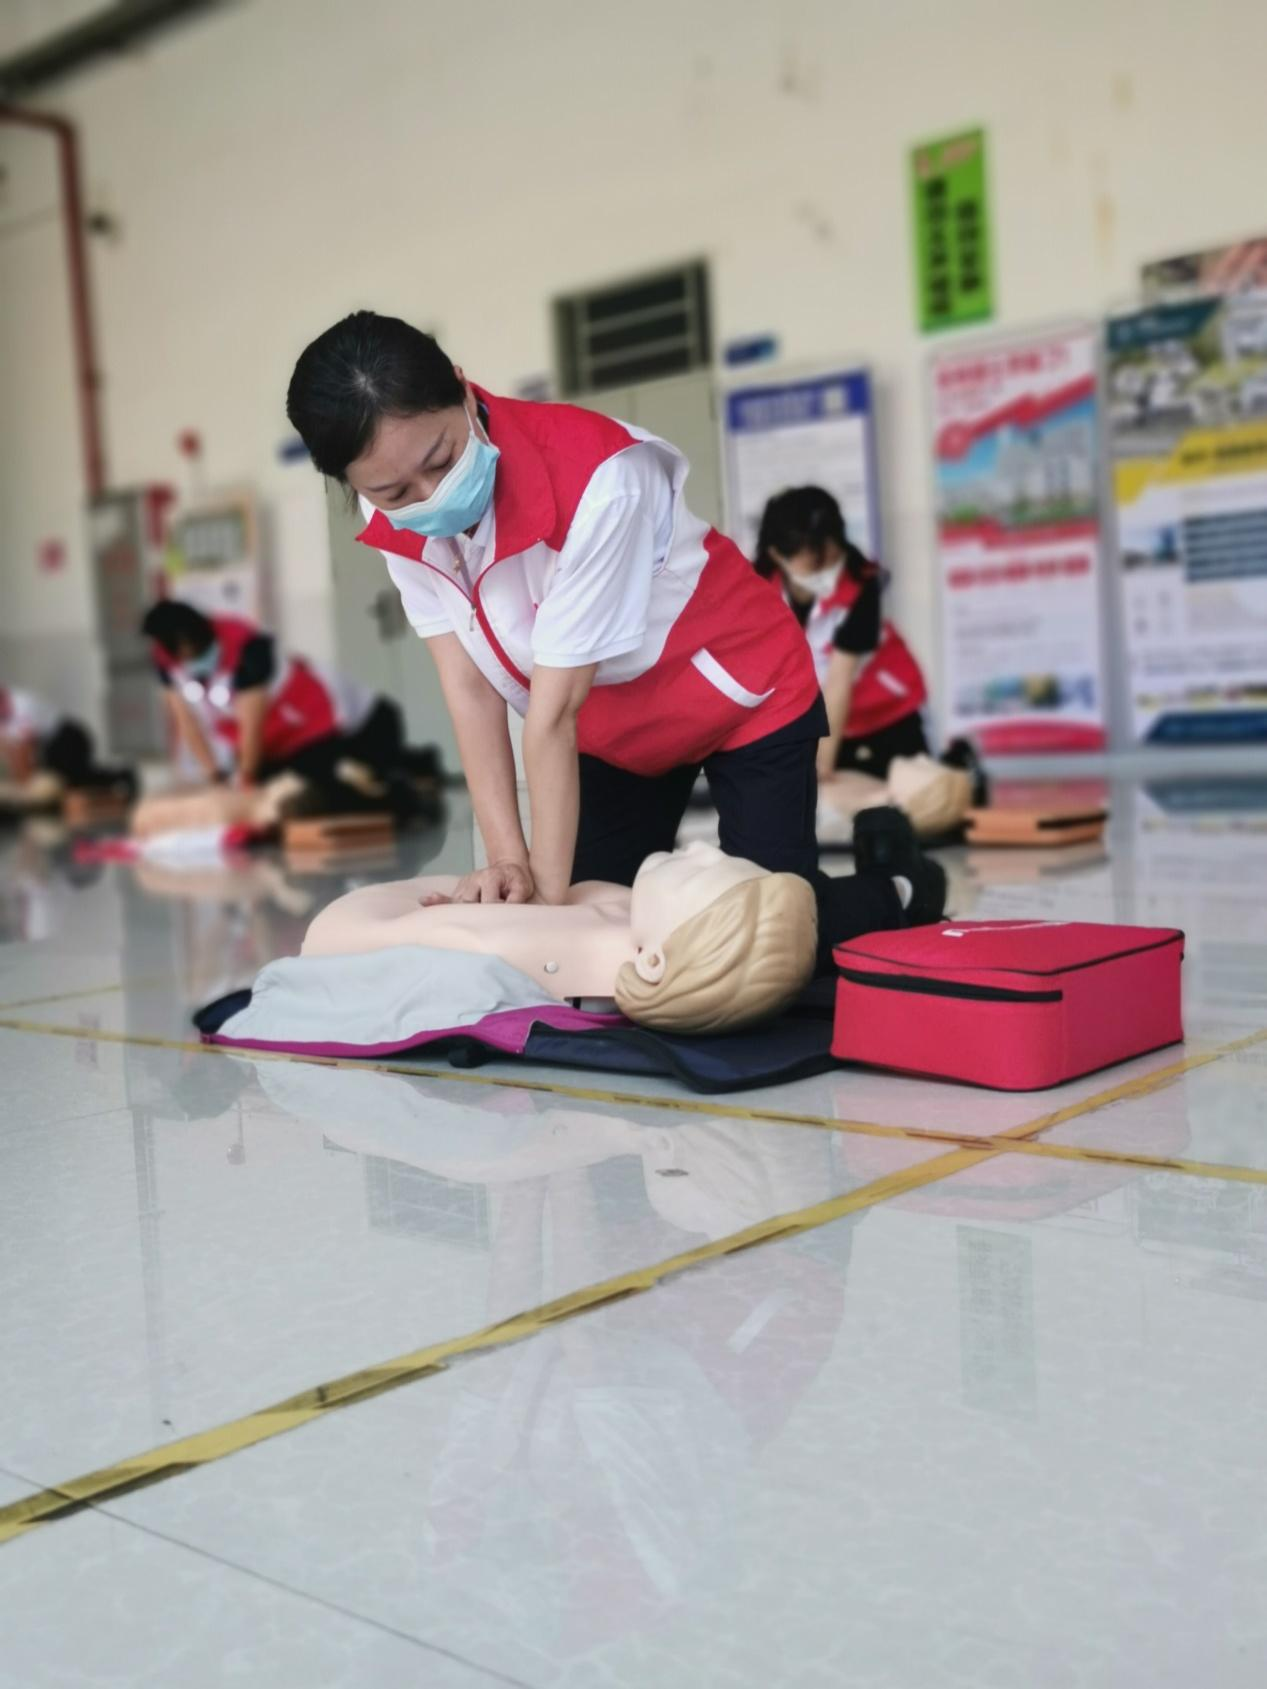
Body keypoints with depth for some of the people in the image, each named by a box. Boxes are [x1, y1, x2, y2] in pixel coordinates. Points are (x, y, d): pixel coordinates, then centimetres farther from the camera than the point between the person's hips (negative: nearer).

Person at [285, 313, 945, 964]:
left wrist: (552, 892, -28)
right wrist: (509, 860, -25)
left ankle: (902, 892, 26)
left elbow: (553, 711, -35)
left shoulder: (594, 482, -37)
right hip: (612, 731, 5)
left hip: (740, 696, -5)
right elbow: (469, 688, -18)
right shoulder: (393, 521, -18)